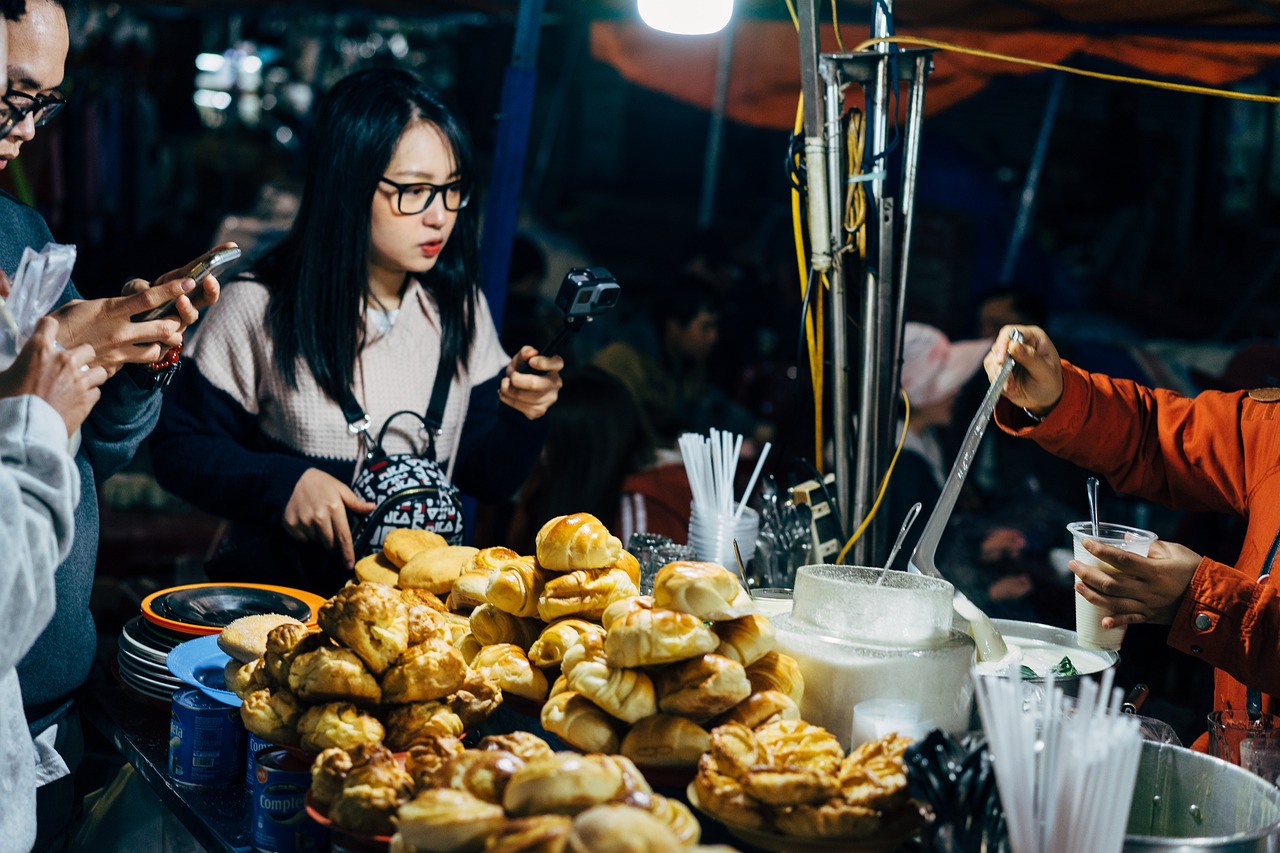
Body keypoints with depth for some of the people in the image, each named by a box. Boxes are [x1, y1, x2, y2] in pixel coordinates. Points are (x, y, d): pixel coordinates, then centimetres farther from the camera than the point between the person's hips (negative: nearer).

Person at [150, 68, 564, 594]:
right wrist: (283, 483, -14)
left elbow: (488, 480, 10)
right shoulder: (260, 310, -5)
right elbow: (177, 450, 1)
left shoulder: (459, 309, 7)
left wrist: (520, 415, -10)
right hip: (279, 596, -3)